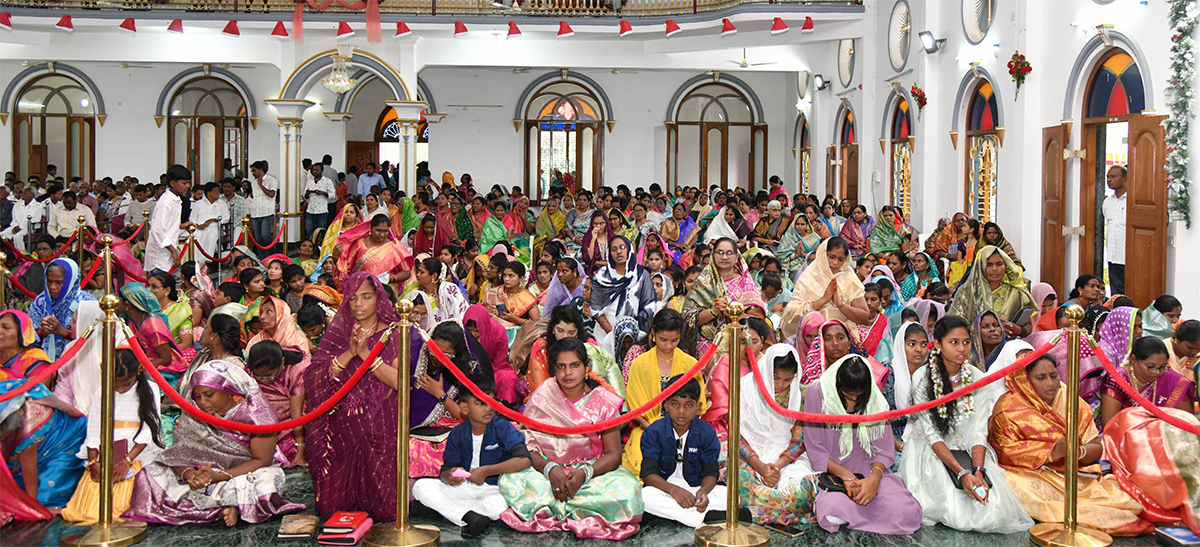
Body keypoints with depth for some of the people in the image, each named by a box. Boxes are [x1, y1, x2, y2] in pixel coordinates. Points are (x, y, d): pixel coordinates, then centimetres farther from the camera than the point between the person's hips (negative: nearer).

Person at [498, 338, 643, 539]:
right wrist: (550, 469, -26)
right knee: (509, 481, -30)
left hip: (593, 473, 0)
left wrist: (585, 473, -23)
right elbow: (527, 448, -5)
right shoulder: (541, 398, 1)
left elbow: (613, 454, -4)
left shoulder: (603, 402, 0)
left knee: (626, 489, -32)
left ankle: (549, 510, -17)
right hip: (548, 475, 0)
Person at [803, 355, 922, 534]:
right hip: (832, 472, -2)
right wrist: (848, 477, -20)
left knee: (907, 512, -24)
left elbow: (884, 451, -2)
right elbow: (816, 452, -8)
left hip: (868, 470, 2)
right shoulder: (817, 394, -8)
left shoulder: (875, 400, -1)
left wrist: (874, 478, -23)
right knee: (833, 513, -35)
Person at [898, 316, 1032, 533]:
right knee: (955, 513, -26)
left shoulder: (976, 377, -1)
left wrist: (978, 472, -24)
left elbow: (979, 430, -7)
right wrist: (961, 473, -26)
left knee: (994, 513, -18)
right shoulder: (922, 377, -11)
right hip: (933, 452, -3)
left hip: (968, 451, 3)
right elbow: (932, 433, -14)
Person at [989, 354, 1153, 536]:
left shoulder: (1072, 403, 10)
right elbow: (1006, 452, -13)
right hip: (1030, 474, -1)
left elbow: (1097, 448, 6)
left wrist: (1079, 451, -18)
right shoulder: (1009, 408, -1)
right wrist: (1051, 453, -22)